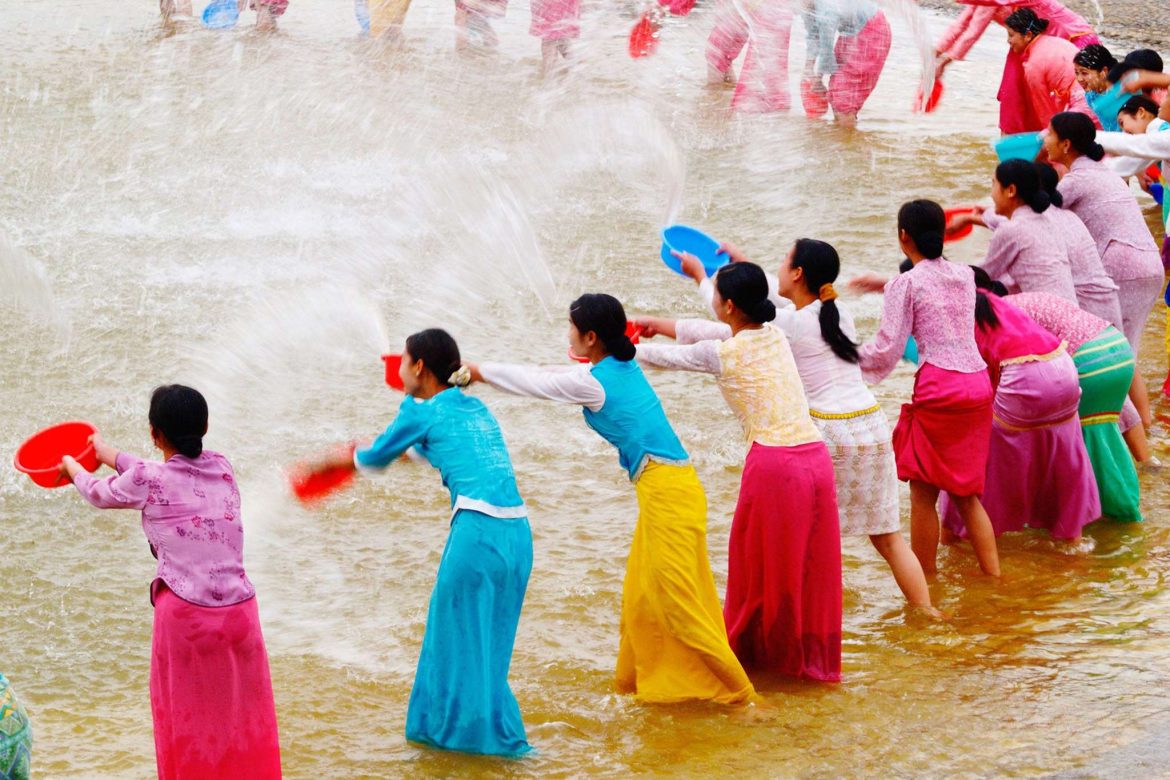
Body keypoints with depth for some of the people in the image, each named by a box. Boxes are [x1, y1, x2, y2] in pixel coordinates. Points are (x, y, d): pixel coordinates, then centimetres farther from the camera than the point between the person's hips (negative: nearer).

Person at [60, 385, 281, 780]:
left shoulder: (147, 481, -7)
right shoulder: (221, 468, 5)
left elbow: (100, 494, 14)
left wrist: (72, 467, 37)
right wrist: (109, 454, 39)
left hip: (184, 614, -4)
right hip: (239, 611, 4)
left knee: (186, 717, 12)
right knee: (243, 713, 15)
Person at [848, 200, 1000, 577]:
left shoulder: (906, 284, -5)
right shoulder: (964, 276, 13)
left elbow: (887, 349, -6)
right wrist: (886, 286, 39)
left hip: (938, 388, -7)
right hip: (978, 385, 7)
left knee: (923, 493, 4)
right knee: (966, 493, 16)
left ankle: (924, 579, 8)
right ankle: (993, 572, 11)